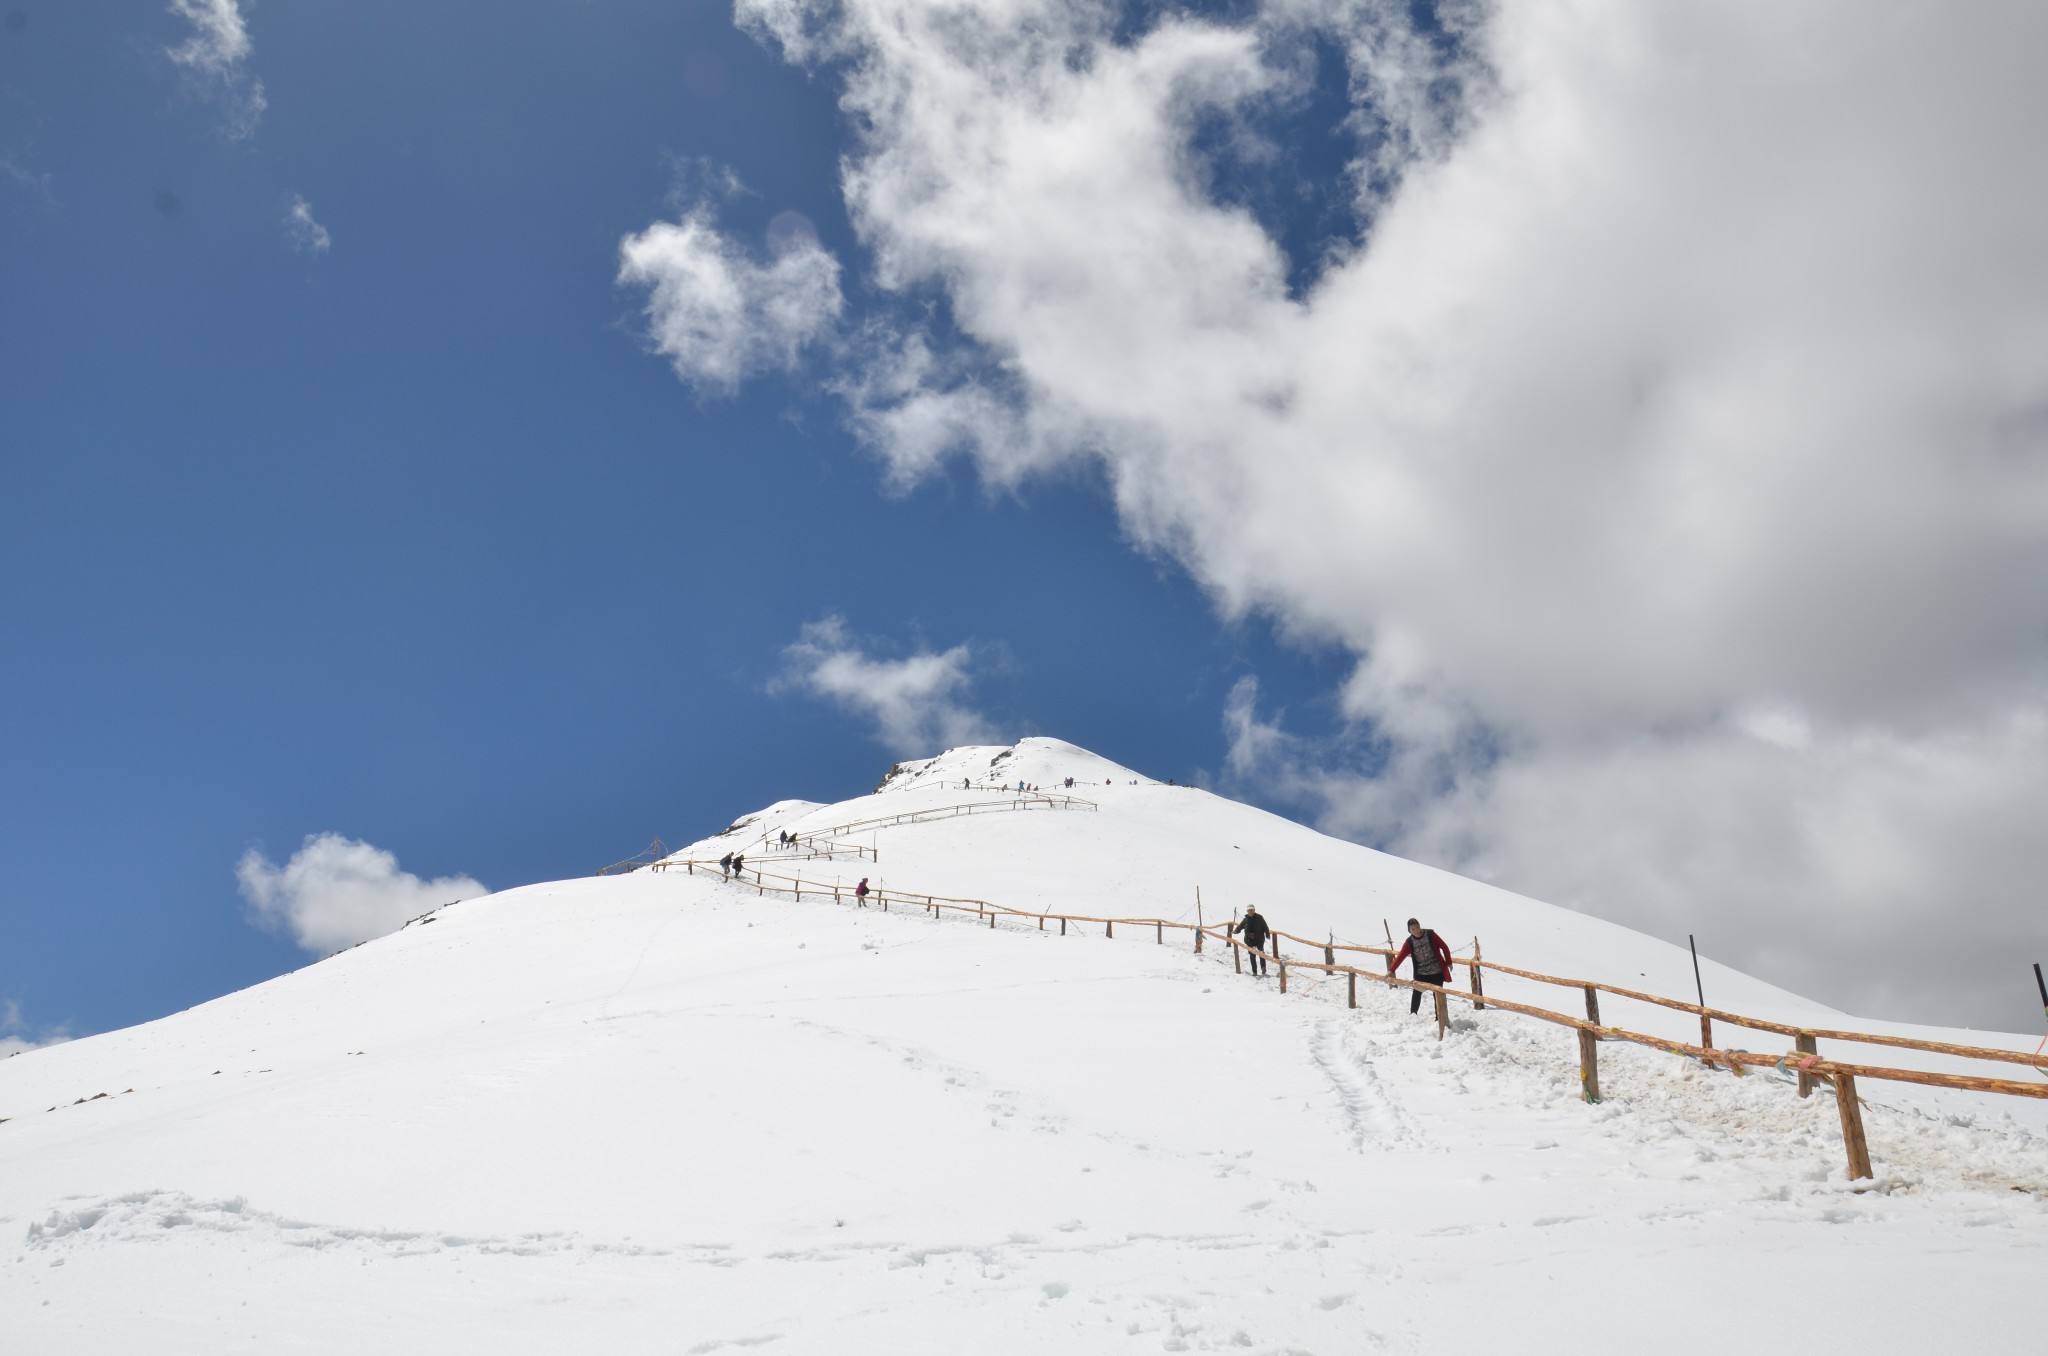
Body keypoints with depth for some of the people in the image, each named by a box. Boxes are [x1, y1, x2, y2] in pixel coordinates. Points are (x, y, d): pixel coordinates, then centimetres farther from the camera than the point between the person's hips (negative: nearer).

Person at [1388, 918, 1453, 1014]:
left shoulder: (1430, 934, -9)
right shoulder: (1409, 942, -4)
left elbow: (1444, 947, -2)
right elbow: (1400, 956, -8)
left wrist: (1448, 962, -1)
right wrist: (1391, 970, -14)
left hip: (1437, 972, -2)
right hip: (1421, 973, 2)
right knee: (1416, 992, 6)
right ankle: (1413, 1014, 24)